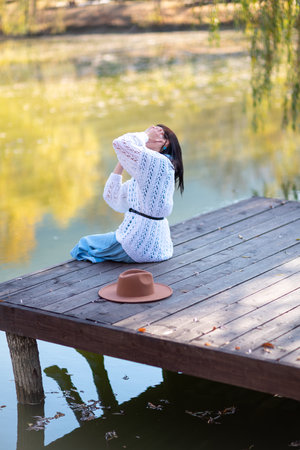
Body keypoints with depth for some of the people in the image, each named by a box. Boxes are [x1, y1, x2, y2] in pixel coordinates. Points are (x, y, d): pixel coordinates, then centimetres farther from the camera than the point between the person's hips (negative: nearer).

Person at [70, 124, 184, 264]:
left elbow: (120, 143, -27)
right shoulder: (142, 175, 15)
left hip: (142, 245, -10)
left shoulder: (160, 162, -16)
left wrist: (145, 134, -10)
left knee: (85, 244, 10)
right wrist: (122, 161, 11)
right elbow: (111, 197, 15)